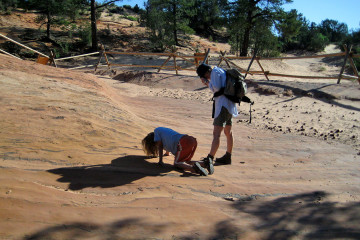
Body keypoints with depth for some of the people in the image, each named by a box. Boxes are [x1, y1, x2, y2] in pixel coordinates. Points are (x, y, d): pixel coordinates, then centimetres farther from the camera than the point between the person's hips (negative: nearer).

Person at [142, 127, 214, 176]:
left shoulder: (156, 130, 18)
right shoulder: (164, 130, 40)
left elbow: (160, 146, 10)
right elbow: (168, 143, 58)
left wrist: (160, 161, 13)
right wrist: (167, 153, 75)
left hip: (184, 142, -8)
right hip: (193, 140, 8)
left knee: (176, 163, -3)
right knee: (185, 162, 17)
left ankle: (193, 168, -30)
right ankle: (205, 163, -4)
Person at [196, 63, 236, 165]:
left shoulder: (215, 72, -8)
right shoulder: (220, 71, 19)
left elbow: (216, 88, -16)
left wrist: (207, 82, -2)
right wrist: (208, 83, 15)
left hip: (223, 105, -10)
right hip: (230, 105, 10)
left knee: (216, 133, -17)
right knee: (228, 132, 19)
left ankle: (209, 159, -22)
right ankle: (227, 157, 32)